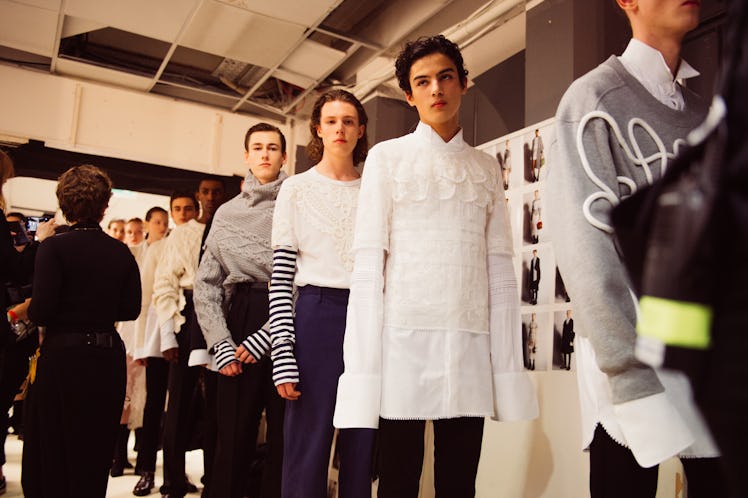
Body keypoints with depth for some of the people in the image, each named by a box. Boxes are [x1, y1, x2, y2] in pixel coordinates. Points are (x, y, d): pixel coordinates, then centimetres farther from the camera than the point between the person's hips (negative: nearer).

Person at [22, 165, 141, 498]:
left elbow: (41, 311, -15)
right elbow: (131, 308, 3)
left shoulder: (54, 247, -11)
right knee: (95, 456, 17)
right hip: (109, 357, 4)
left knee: (52, 454, 12)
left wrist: (29, 309, 6)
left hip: (64, 357, -4)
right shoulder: (121, 252, 0)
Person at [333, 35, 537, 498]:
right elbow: (368, 266, 0)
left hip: (470, 342, 3)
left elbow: (500, 269, 9)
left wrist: (509, 367, 2)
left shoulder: (486, 167, 14)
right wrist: (363, 368, -8)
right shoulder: (387, 157, 6)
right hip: (403, 336, -2)